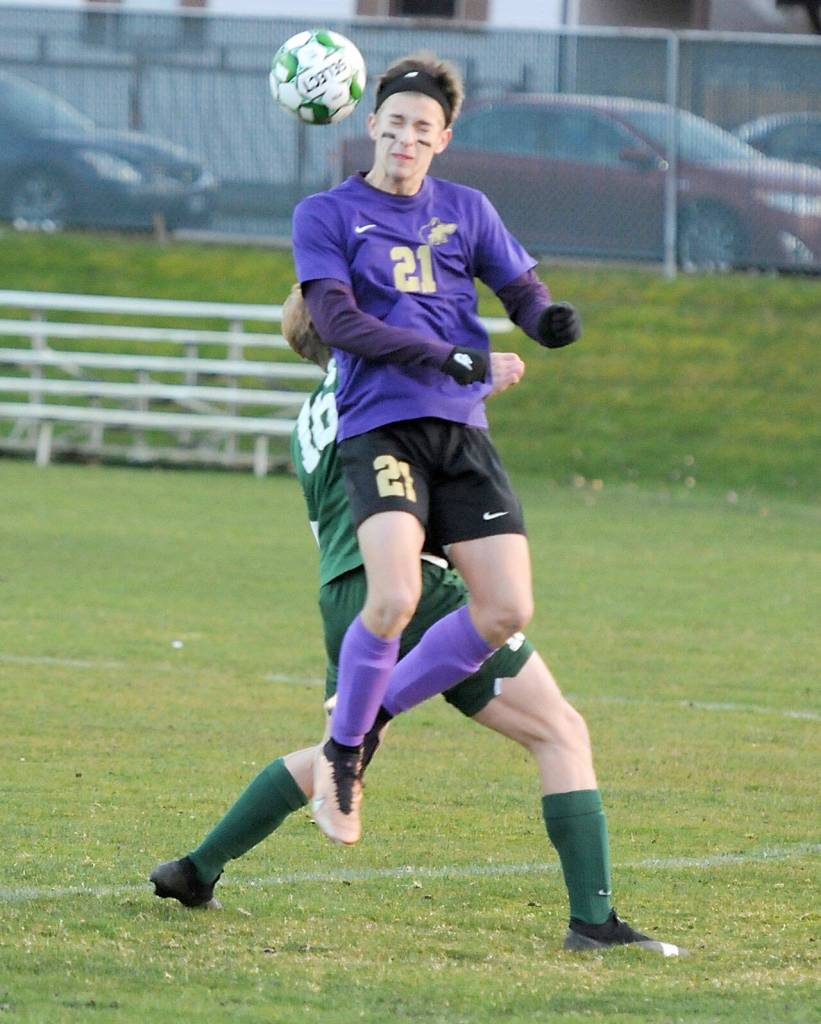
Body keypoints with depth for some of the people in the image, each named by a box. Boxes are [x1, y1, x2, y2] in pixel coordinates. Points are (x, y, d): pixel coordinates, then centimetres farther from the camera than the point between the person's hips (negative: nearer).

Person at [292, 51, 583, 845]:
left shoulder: (466, 211, 16)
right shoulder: (326, 215, 4)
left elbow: (522, 292, 15)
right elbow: (336, 321, -8)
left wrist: (550, 320, -10)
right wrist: (440, 353, -19)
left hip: (463, 431, 5)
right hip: (379, 429, -5)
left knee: (506, 611, -7)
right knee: (395, 597, -25)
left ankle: (377, 716, 14)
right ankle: (341, 750, -2)